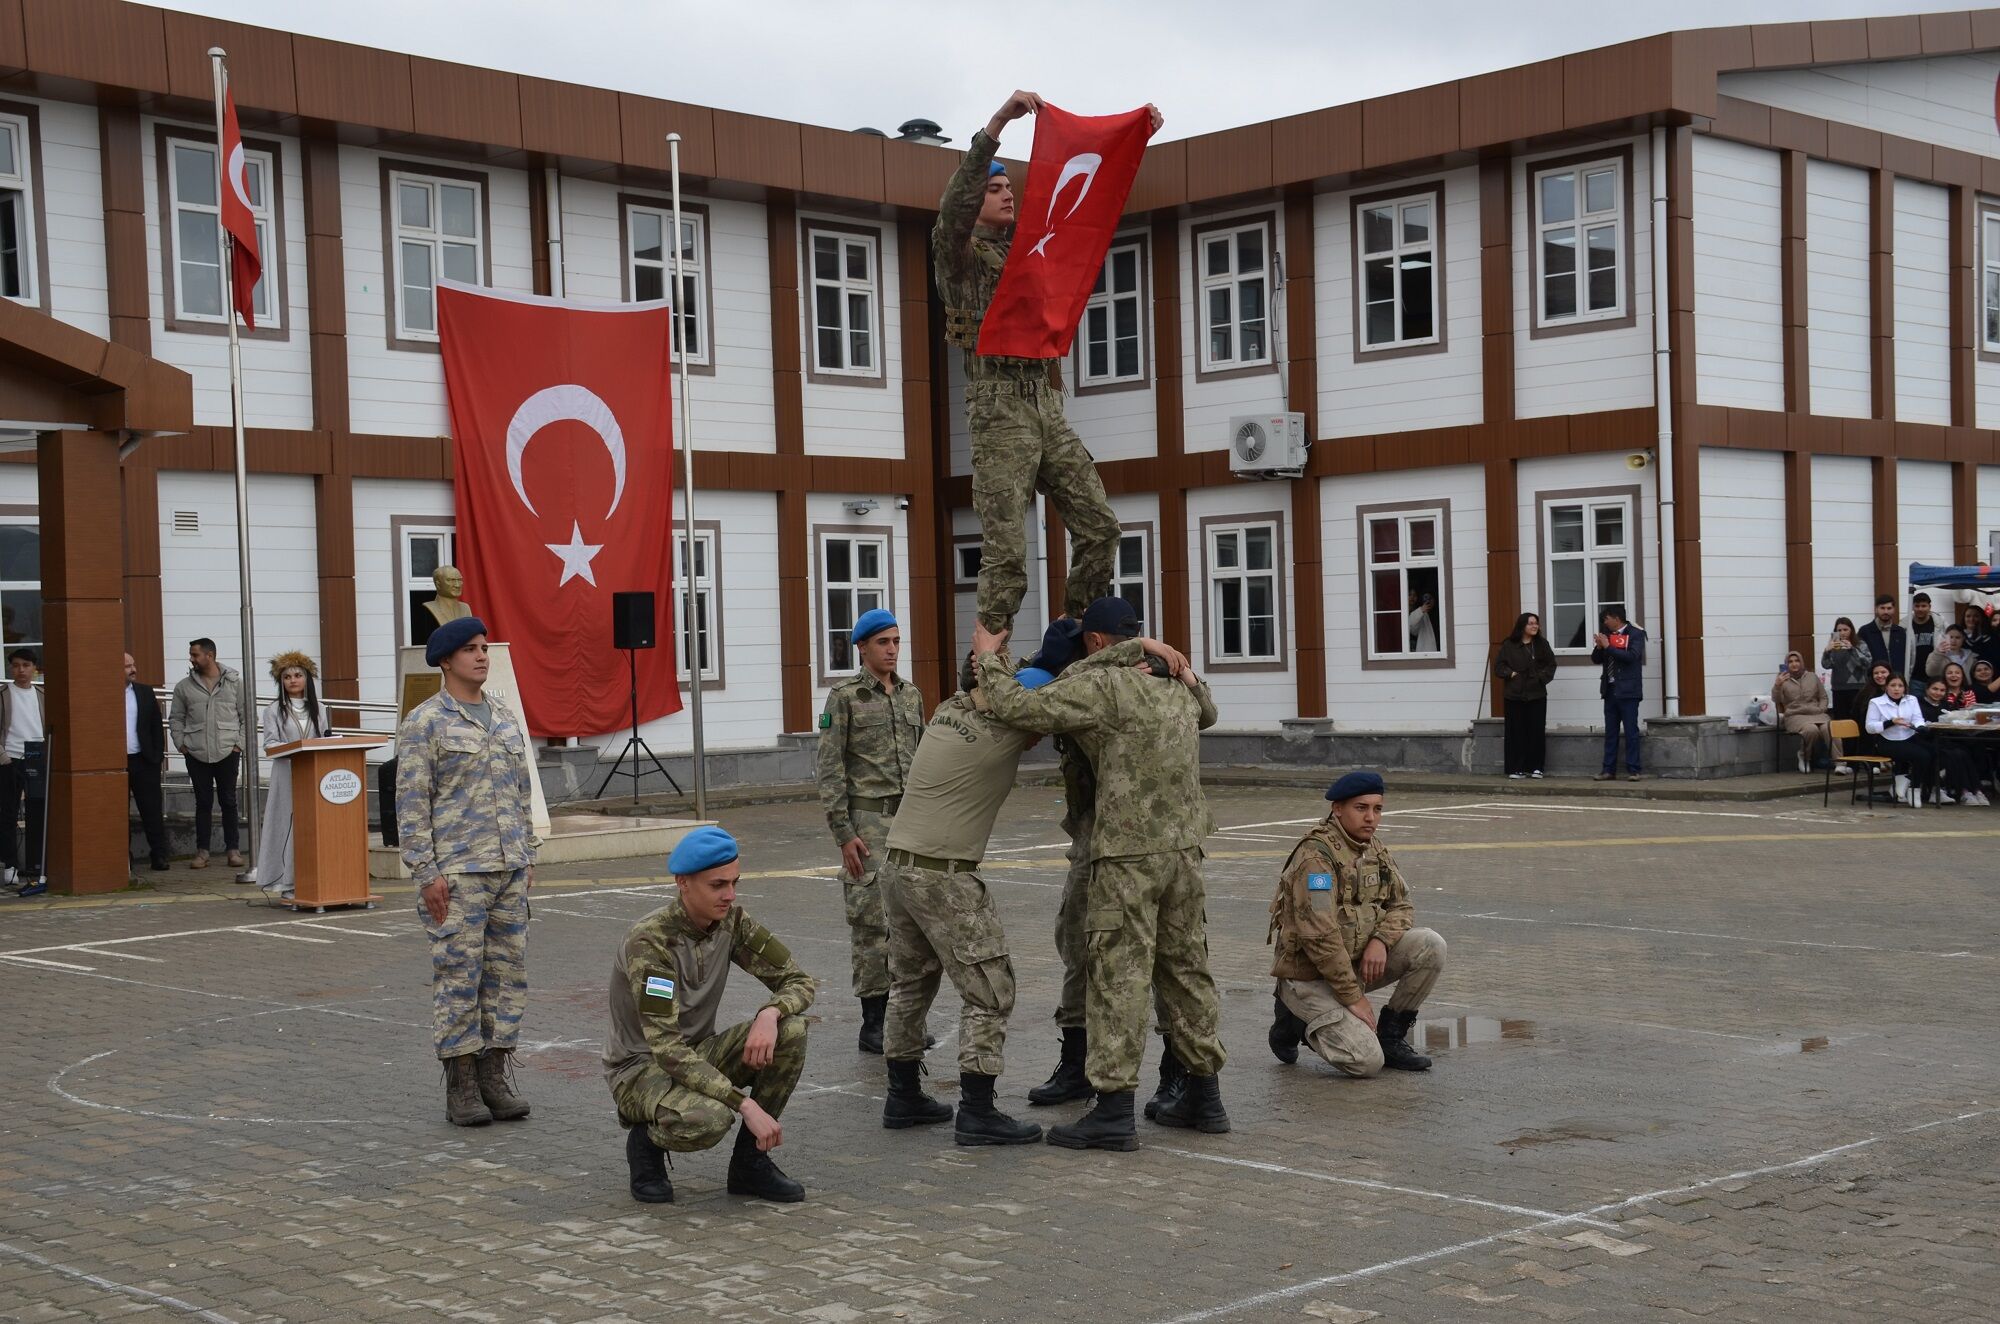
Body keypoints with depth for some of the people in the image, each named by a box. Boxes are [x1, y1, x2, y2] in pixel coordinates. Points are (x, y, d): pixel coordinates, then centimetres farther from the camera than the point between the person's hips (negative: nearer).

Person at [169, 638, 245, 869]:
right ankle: (202, 852, 8)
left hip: (227, 752, -1)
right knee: (203, 802, 4)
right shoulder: (184, 687, 7)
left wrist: (240, 744, -3)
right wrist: (181, 744, 2)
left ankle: (233, 850, 9)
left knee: (228, 802, 3)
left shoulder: (234, 682, 3)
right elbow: (175, 719, 13)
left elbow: (245, 716, 5)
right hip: (196, 754, 1)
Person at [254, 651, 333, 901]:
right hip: (287, 774, -3)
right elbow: (269, 745, -3)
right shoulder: (274, 711, 6)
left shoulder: (318, 710, 16)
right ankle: (288, 883, -5)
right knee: (289, 823, -6)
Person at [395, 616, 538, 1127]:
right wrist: (426, 872, -13)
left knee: (508, 971, 7)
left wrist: (528, 856, 15)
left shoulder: (507, 719, 15)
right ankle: (460, 1085, 4)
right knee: (458, 975, -4)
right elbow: (412, 803, -8)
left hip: (510, 871, 6)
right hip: (456, 873, -6)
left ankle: (494, 1075, 15)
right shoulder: (425, 722, -5)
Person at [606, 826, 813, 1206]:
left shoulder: (731, 920, -6)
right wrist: (746, 1105, -36)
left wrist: (769, 1014, -28)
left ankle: (750, 1161, -5)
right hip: (642, 1067, -6)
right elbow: (666, 1048, -31)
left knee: (791, 1030, -19)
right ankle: (646, 1141, -2)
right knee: (708, 1119, -38)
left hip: (698, 1053, 6)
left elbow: (798, 981, -3)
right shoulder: (649, 941, -26)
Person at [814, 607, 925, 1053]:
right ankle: (873, 1024, 2)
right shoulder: (844, 697, -4)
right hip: (867, 819, -5)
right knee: (872, 920, -5)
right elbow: (830, 769, -7)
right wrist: (843, 833, -13)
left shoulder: (910, 694, 12)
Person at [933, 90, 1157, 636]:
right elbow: (954, 206, -18)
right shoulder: (960, 252, 3)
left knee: (1099, 527, 3)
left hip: (1047, 403, 7)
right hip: (1000, 405, -7)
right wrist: (996, 125, -27)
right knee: (1007, 550, -12)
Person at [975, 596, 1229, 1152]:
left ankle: (1113, 1108, -6)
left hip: (1129, 855, -8)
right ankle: (1203, 1096, 21)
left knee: (1118, 976, -5)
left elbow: (1018, 708, -14)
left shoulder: (1101, 687, -10)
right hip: (1185, 847, 8)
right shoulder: (1177, 688, 15)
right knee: (1186, 967, 14)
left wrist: (989, 658, 1)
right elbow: (1207, 712, 39)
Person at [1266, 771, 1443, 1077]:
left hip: (1357, 960, 8)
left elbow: (1402, 905, 10)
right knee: (1367, 1062, -21)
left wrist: (1380, 940, -13)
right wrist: (1354, 997, -22)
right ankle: (1295, 1018, 5)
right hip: (1310, 975, -8)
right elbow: (1319, 935, -26)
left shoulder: (1373, 849, 6)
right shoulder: (1317, 854, -22)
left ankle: (1390, 1035, 2)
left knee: (1431, 946, -11)